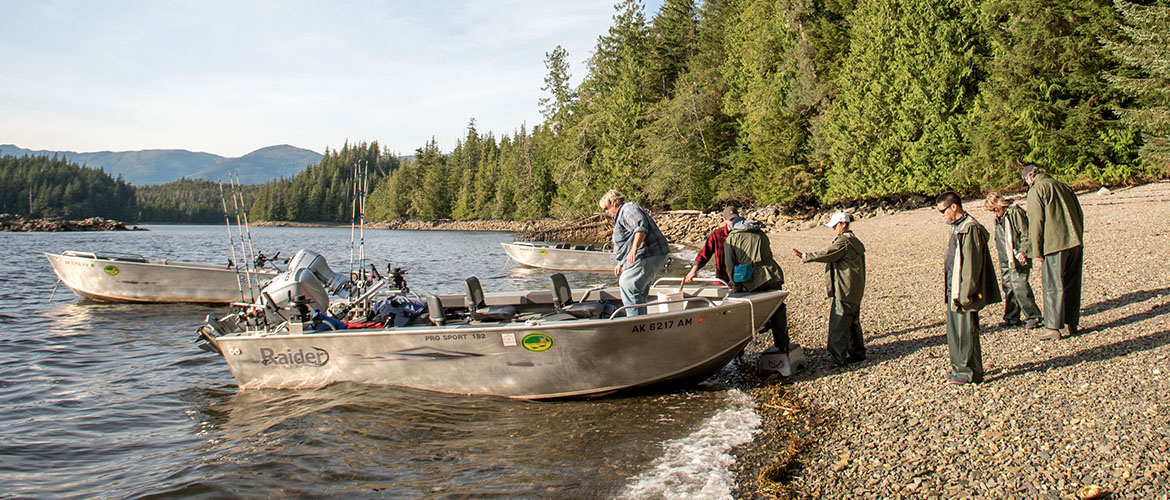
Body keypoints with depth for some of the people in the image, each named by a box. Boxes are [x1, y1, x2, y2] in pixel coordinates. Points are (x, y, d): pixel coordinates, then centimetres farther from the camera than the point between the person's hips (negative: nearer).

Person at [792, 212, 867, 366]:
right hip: (854, 290, 10)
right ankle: (857, 352, 23)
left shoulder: (844, 241, -16)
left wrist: (805, 256, -16)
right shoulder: (853, 241, 16)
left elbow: (827, 254, -21)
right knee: (852, 321, 16)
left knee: (839, 321, -5)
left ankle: (837, 356, -2)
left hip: (845, 290, -10)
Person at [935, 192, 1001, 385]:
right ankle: (959, 368, 26)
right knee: (954, 331, 15)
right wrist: (951, 291, 17)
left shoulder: (970, 228, -16)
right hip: (953, 290, 10)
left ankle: (971, 372, 8)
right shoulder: (957, 228, 14)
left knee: (966, 332, -1)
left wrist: (965, 294, -20)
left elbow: (971, 265, -19)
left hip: (964, 291, -10)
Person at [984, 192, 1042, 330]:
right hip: (1005, 260, 8)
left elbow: (1026, 235, -13)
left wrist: (1022, 251, -21)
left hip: (1017, 261, -8)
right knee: (1007, 287, 10)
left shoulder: (1015, 213, -10)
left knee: (1019, 286, -12)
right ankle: (1012, 318, 18)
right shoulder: (998, 218, 16)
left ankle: (1033, 316, -3)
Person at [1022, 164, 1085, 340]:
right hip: (1075, 244, 7)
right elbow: (1080, 215, 19)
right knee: (1072, 284, 13)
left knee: (1053, 286, -2)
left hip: (1054, 246, -7)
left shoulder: (1036, 190, -5)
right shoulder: (1064, 186, 16)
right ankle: (1072, 323, 21)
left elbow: (1036, 222, -10)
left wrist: (1036, 251, -7)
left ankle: (1053, 327, 0)